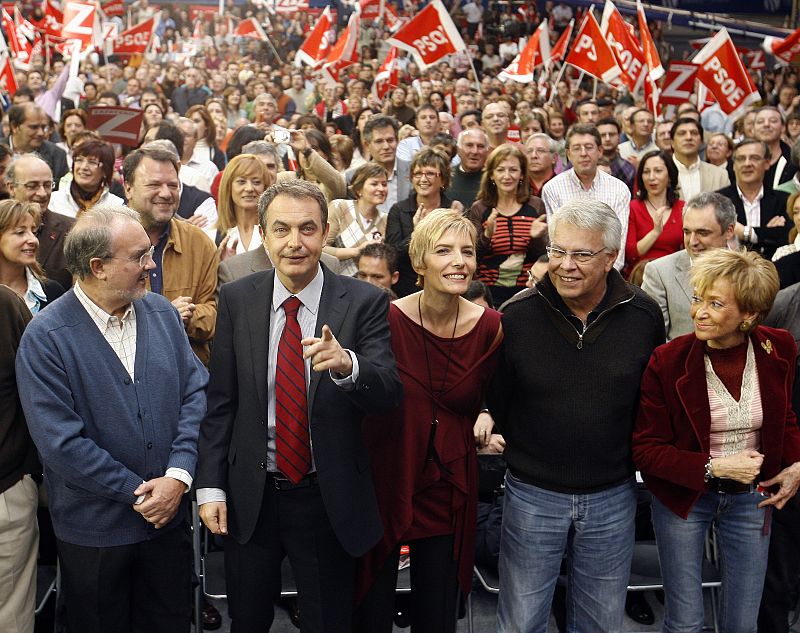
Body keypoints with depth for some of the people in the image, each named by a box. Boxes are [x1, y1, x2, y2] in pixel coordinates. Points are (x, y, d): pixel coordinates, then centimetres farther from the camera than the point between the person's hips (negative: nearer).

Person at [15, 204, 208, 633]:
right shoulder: (45, 338, -16)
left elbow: (195, 392, -2)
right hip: (94, 532, -4)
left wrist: (178, 476, -14)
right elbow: (61, 442, -19)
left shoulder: (161, 313, -1)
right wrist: (140, 492, -16)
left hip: (169, 516, 4)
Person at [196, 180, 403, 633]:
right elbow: (220, 401, 1)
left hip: (330, 499, -2)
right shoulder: (236, 299, -3)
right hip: (250, 497, 2)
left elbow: (390, 395, -18)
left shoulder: (364, 302, -10)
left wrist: (347, 365, -38)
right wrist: (211, 485, -3)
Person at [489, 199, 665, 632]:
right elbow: (492, 400, 0)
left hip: (612, 497, 2)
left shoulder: (644, 316, -7)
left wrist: (636, 457, 6)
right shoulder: (516, 316, -11)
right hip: (532, 494, -1)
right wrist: (518, 449, -2)